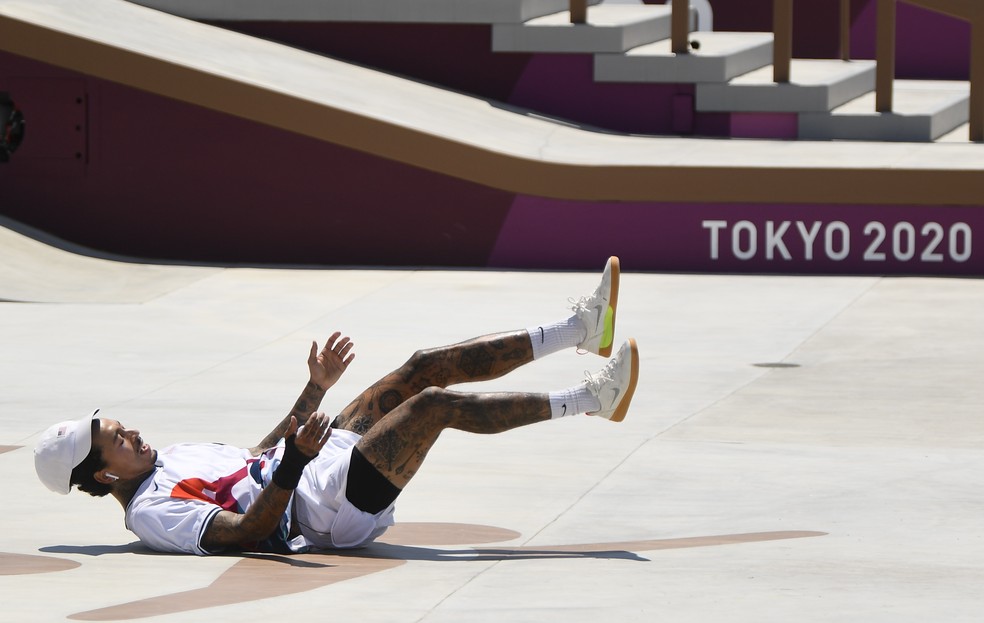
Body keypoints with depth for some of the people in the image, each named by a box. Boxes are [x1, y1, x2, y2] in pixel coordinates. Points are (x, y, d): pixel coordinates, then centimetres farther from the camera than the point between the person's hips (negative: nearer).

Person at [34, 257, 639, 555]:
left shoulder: (172, 457, 16)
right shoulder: (152, 514, -15)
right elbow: (249, 528, -26)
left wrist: (316, 387, 27)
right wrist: (294, 462, -38)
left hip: (318, 469, 10)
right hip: (332, 507, -10)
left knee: (427, 367, 0)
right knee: (437, 403, -20)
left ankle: (580, 328, 1)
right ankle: (589, 398, -16)